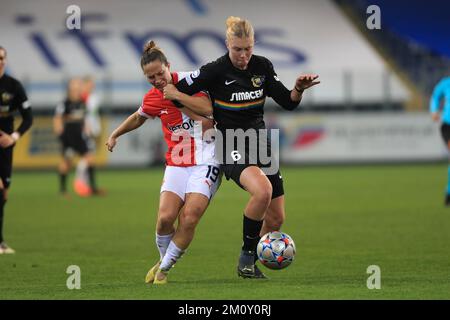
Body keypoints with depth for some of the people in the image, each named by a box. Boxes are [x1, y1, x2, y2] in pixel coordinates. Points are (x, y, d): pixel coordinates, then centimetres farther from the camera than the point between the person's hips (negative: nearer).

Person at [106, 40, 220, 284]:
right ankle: (163, 259, 14)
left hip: (206, 161, -3)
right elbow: (138, 117, 28)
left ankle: (164, 269, 5)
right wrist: (115, 134, 31)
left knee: (189, 218, -15)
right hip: (176, 163, 3)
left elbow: (208, 109, -20)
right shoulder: (152, 99, 5)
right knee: (165, 217, -16)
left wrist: (176, 95, -18)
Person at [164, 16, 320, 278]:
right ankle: (246, 255, -16)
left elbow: (288, 102, 4)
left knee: (276, 219, 2)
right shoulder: (215, 71, -12)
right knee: (263, 191, -34)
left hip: (260, 143, 6)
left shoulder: (262, 66, 2)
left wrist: (299, 90, -17)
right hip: (232, 149, -6)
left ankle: (250, 263, 28)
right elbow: (172, 90, -9)